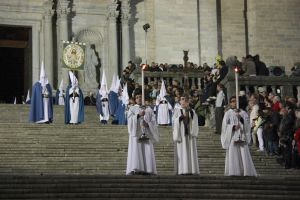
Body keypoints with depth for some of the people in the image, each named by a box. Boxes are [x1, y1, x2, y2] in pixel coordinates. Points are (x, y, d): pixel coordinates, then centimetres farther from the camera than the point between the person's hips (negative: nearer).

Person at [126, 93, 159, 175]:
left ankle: (148, 170, -11)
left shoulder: (148, 109, 18)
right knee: (135, 152, -14)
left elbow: (154, 121, 10)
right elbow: (130, 119, -5)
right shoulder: (132, 109, 13)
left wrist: (148, 124, -11)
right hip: (136, 133, -2)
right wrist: (138, 115, -20)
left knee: (147, 152, -8)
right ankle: (135, 170, -21)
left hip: (146, 134, 2)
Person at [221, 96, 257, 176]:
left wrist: (240, 118, -12)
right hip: (232, 137, -2)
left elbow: (247, 124, 4)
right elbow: (225, 125, 0)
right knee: (232, 154, -9)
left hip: (242, 137, 2)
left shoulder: (243, 113, 15)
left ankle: (247, 172, -6)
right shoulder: (228, 113, 8)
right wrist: (233, 127, -16)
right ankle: (233, 172, -8)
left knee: (244, 154, -5)